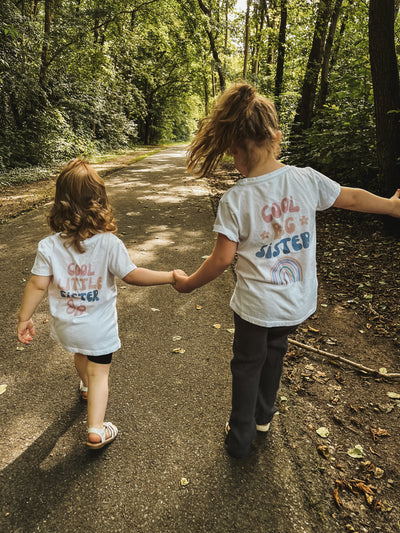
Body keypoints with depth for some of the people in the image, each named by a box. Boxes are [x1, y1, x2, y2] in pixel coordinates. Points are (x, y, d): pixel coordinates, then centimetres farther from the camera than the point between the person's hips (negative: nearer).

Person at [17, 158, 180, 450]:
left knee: (81, 355, 32)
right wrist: (170, 277, -7)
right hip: (99, 328, -4)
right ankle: (96, 430, 14)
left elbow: (37, 285, -12)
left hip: (66, 325, 4)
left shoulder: (49, 246, -16)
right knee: (99, 373, 12)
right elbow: (132, 275, -18)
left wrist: (24, 318, 2)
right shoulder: (109, 243, -23)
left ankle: (86, 386, 61)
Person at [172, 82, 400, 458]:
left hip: (256, 305, -4)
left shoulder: (234, 200, -20)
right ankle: (263, 415, 52)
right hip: (299, 301, 4)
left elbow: (222, 259, -16)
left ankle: (240, 438, 37)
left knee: (247, 365, 18)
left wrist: (188, 283, 1)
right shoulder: (307, 179, -10)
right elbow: (352, 198, 5)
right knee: (274, 352, 28)